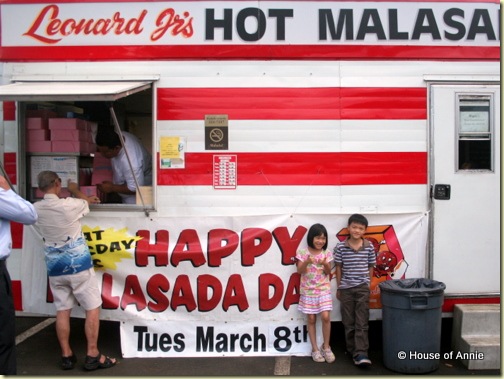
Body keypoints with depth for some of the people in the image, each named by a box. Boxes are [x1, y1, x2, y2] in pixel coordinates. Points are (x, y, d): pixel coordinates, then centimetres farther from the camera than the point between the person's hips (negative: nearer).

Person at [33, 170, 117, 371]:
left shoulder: (35, 209, 0)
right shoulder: (69, 205, -14)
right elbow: (84, 202, 9)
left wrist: (87, 199, 27)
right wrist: (75, 190, 32)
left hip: (55, 268, 5)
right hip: (79, 265, -5)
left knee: (62, 311, 10)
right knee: (92, 308, 4)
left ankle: (66, 355, 15)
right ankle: (93, 356, 5)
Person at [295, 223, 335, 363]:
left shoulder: (327, 253, 0)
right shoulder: (302, 252, -5)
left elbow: (328, 273, 0)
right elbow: (300, 271, -7)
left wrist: (325, 264, -21)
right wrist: (307, 262, -25)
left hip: (324, 289, 1)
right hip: (308, 290, -1)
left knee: (325, 317, -9)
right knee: (311, 319, 4)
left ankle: (326, 347, 9)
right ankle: (315, 349, 15)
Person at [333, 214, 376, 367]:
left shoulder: (369, 247, -1)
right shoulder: (340, 247, -4)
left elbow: (370, 267, 7)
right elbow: (338, 268, 3)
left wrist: (369, 285, 8)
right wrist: (338, 288, 5)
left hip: (363, 288, 0)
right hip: (346, 288, 0)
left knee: (362, 323, -2)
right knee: (348, 323, 8)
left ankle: (361, 354, -3)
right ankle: (353, 351, 20)